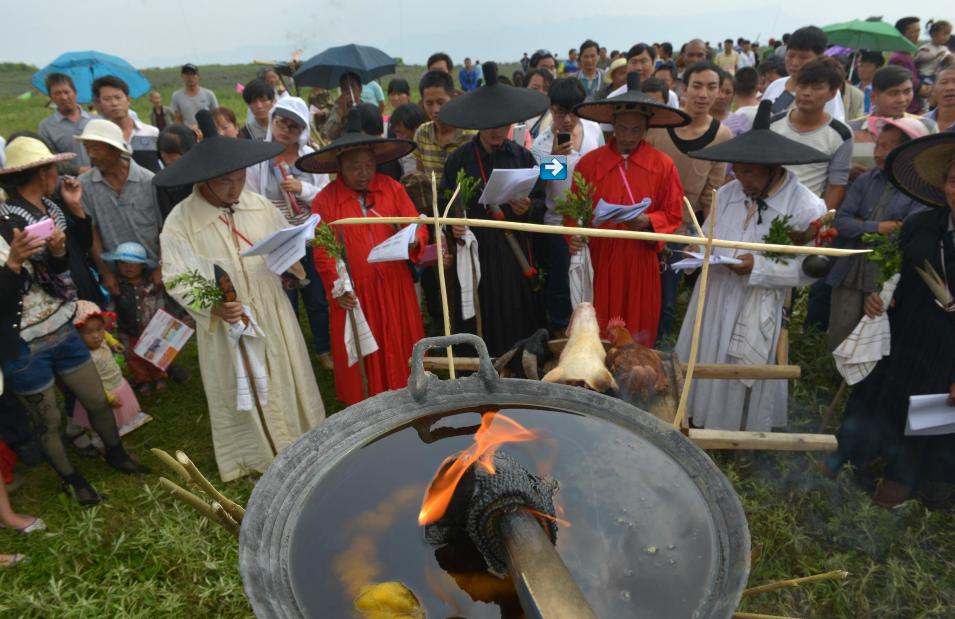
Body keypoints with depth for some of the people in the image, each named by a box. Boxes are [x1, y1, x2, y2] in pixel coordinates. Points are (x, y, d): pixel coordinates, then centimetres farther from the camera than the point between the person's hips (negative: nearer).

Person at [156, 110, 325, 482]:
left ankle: (301, 444, 37)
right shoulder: (180, 221, -12)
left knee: (287, 382, 16)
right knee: (242, 392, 13)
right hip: (227, 326, -3)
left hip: (273, 316, 3)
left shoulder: (259, 205, -2)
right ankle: (256, 456, 34)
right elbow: (176, 279, -14)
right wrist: (213, 306, -28)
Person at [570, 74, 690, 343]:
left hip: (641, 260, 0)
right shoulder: (588, 163, -1)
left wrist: (648, 221, -18)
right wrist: (573, 235, -16)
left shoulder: (663, 165, -2)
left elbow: (673, 215, 1)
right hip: (599, 258, 0)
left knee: (639, 333, 11)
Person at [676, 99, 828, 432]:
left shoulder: (807, 207, -12)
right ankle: (696, 425, 35)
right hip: (712, 301, 4)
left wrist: (758, 267, -21)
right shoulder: (727, 194, 1)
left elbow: (808, 268, -11)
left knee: (741, 387, 9)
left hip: (756, 314, -4)